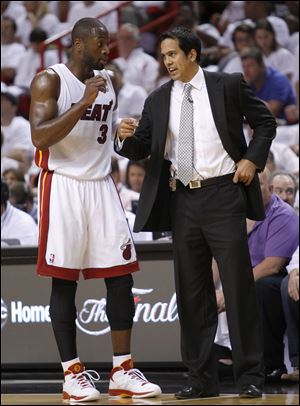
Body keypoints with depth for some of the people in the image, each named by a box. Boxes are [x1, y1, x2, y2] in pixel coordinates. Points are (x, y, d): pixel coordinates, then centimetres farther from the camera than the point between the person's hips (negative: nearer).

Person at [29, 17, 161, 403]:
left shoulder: (106, 82, 12)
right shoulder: (49, 80, -8)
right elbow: (40, 137, -21)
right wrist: (83, 103, -26)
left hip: (101, 184, 6)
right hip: (63, 186, -6)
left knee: (120, 276, 1)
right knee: (64, 280, -2)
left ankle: (122, 371, 6)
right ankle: (72, 374, 2)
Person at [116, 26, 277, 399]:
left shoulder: (228, 86, 1)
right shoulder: (158, 100, 9)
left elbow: (264, 122, 9)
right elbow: (141, 149, 7)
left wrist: (252, 159, -4)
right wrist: (127, 138, -14)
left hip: (223, 196, -4)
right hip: (183, 202, 4)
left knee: (238, 286, -3)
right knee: (191, 293, 6)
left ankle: (250, 377, 2)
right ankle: (201, 379, 11)